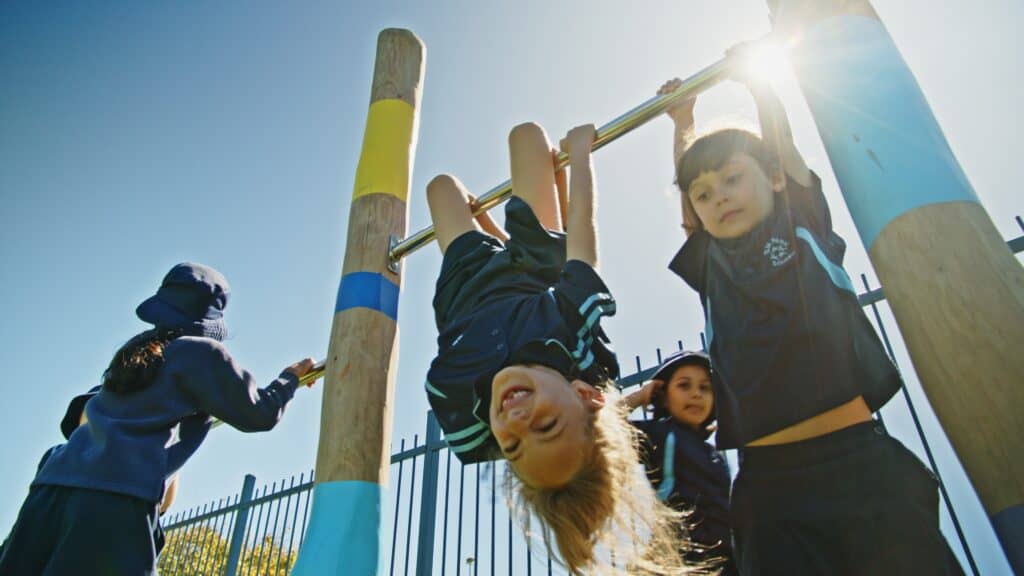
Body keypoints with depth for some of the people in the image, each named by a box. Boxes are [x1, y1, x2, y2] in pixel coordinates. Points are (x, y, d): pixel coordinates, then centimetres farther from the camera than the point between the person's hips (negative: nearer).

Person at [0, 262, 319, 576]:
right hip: (117, 493, -7)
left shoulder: (136, 350, 23)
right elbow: (259, 414, 7)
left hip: (55, 482, 8)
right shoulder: (202, 352, 3)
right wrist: (291, 377, 22)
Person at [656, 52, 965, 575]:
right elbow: (685, 179, 24)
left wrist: (752, 77, 29)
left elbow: (781, 142, 16)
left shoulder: (804, 225, 9)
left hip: (859, 459, -1)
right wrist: (683, 123, 38)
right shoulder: (709, 264, 12)